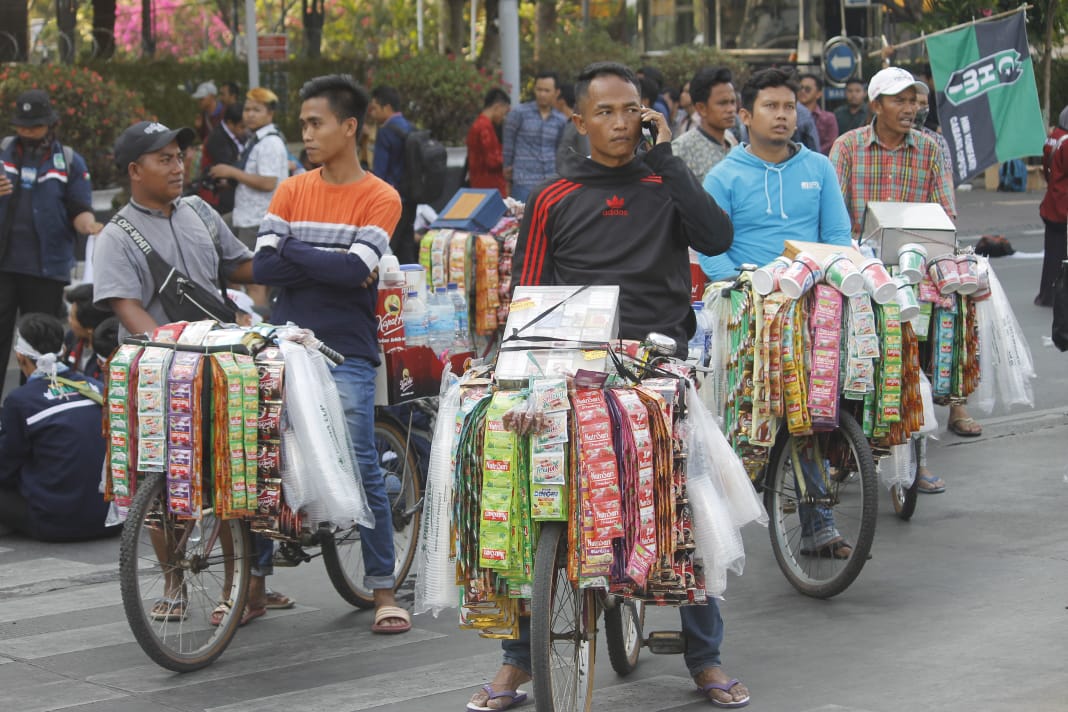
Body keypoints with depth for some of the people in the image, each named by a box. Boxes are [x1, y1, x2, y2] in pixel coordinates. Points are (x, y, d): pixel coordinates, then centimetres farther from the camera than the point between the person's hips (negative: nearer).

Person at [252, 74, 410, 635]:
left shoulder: (380, 198, -2)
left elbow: (355, 270, -16)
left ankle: (383, 591, 1)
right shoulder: (292, 191, 9)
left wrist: (294, 251, -6)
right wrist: (331, 265, -10)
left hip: (346, 351, -4)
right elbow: (264, 266, -2)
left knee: (360, 466, -7)